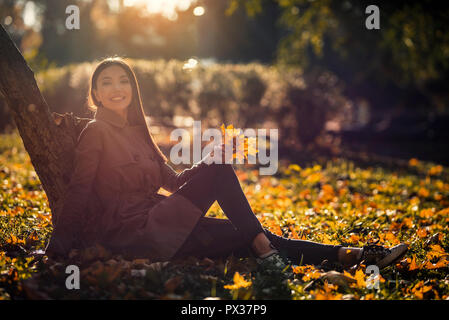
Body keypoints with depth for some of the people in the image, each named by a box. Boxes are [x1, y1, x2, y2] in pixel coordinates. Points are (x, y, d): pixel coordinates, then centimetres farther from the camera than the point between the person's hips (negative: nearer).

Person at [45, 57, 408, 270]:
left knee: (247, 236, -5)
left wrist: (208, 166, 2)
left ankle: (348, 254, -9)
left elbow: (173, 180, 18)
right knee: (217, 169, -17)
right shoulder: (96, 133, -4)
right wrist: (58, 245, -14)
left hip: (154, 226, 7)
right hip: (131, 233, -7)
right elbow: (79, 191, -8)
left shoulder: (136, 131, 20)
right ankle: (265, 250, -18)